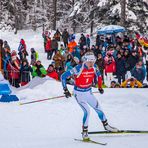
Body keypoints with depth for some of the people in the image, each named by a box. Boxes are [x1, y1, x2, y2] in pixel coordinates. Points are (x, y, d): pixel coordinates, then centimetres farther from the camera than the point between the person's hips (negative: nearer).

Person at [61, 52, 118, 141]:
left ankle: (106, 126, 33)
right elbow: (63, 76, -23)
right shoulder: (79, 69, -27)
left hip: (88, 92, 6)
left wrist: (100, 87, 15)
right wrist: (66, 90, -21)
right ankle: (85, 132, -2)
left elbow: (99, 75, 13)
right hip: (79, 93, -5)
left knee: (98, 108, 13)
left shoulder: (94, 67, -11)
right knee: (87, 111, -17)